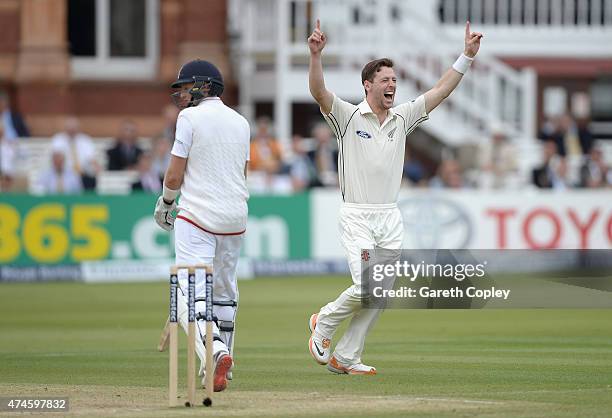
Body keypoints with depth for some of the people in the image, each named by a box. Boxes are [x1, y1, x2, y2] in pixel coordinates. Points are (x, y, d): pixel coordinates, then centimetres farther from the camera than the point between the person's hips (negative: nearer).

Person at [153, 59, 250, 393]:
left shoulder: (190, 118, -7)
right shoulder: (241, 123, 11)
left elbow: (174, 177, -9)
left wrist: (165, 204, 11)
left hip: (198, 216, -6)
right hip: (235, 218, 6)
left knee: (192, 294, -11)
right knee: (224, 293, 19)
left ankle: (214, 352, -31)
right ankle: (221, 360, 26)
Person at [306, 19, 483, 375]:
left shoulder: (402, 119, 11)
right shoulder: (348, 116, -3)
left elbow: (440, 91, 10)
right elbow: (319, 92, -20)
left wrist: (468, 55, 3)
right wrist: (316, 54, -36)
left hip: (391, 218, 6)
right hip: (357, 216, -5)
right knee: (367, 288, -18)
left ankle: (345, 358, 11)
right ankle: (324, 323, 10)